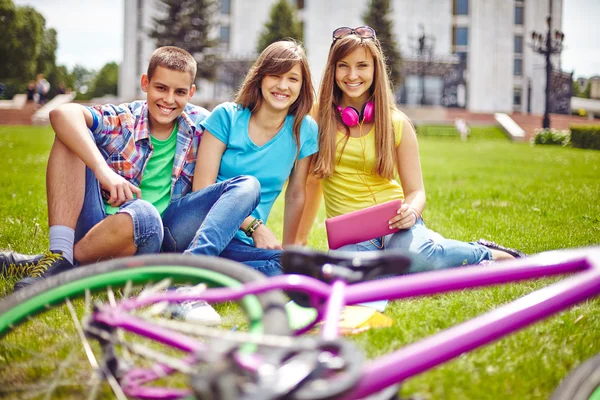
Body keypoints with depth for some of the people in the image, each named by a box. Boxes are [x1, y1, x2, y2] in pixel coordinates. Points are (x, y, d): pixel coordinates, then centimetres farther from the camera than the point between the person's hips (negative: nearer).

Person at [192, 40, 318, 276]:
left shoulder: (305, 130, 4)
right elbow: (203, 188, -8)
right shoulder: (226, 117, -3)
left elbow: (296, 196, 13)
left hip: (243, 243, 3)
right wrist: (255, 225, -14)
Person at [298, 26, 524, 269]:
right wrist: (299, 239, 11)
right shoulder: (319, 117, 1)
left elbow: (416, 191, 6)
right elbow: (310, 180, 10)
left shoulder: (397, 124, 1)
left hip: (394, 221, -1)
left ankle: (486, 254, -5)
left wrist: (411, 212, -17)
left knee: (414, 254, -38)